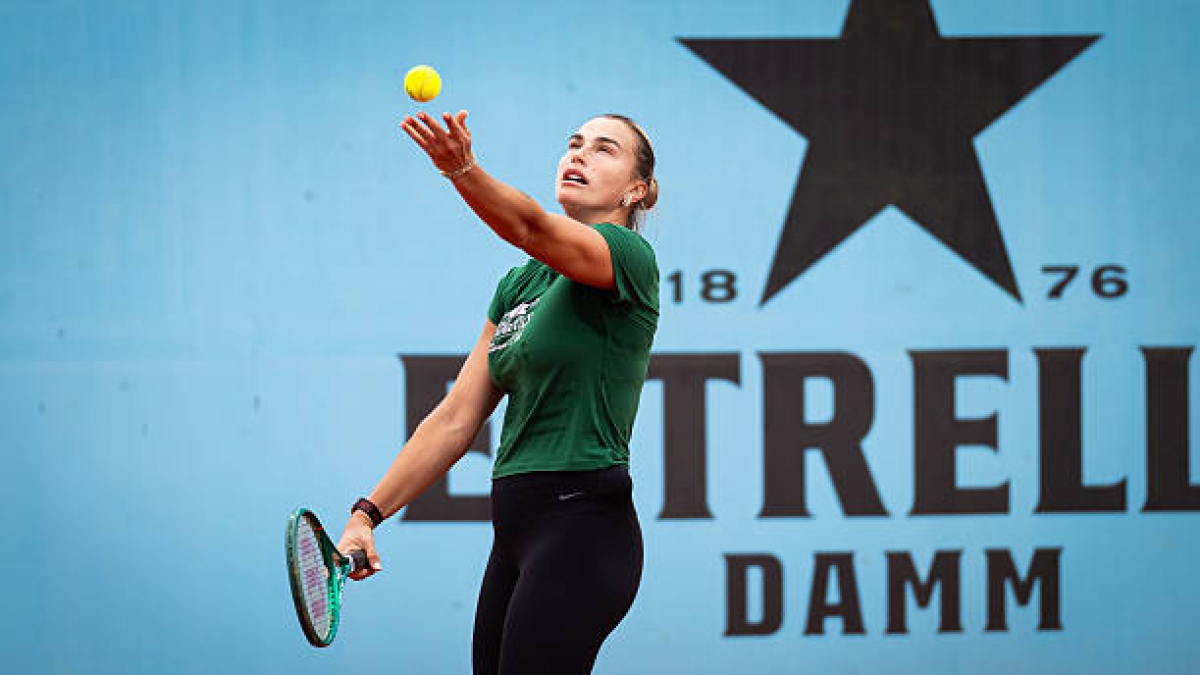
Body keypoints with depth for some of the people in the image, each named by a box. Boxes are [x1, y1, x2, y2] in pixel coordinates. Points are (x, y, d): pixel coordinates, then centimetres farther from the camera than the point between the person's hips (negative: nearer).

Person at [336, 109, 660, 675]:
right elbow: (457, 419, 15)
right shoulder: (519, 284, 17)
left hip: (581, 528, -8)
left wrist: (463, 170, -46)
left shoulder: (628, 255, -6)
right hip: (516, 533, 8)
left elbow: (532, 228, -28)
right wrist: (368, 513, 8)